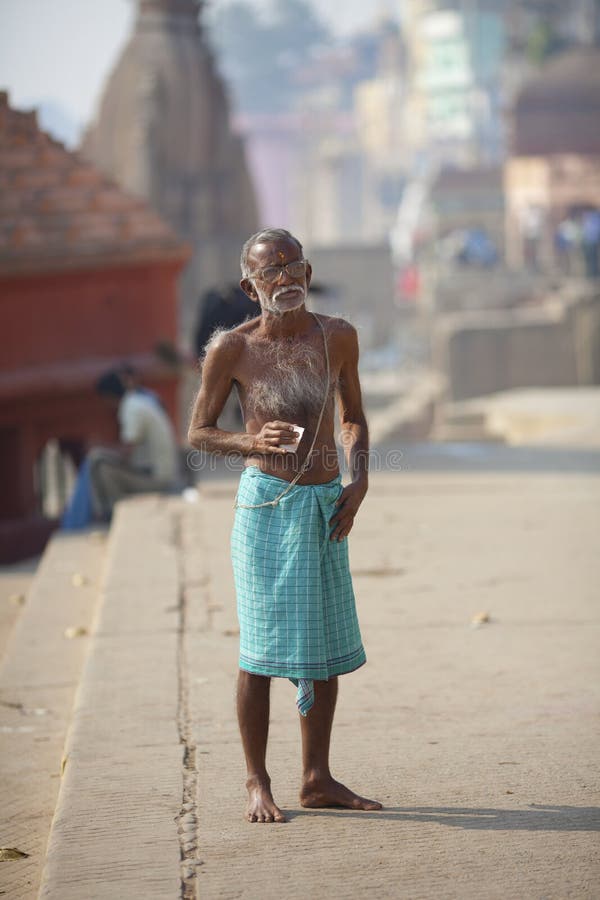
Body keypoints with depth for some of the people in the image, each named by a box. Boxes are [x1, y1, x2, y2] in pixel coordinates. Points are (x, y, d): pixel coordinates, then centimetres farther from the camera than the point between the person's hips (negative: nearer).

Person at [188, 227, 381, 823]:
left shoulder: (338, 337, 3)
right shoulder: (232, 349, -7)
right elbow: (198, 433, 0)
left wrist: (359, 482, 1)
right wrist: (253, 442, -18)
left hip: (326, 506, 5)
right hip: (267, 504, -5)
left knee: (327, 642, 9)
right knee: (263, 646, -3)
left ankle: (317, 779, 20)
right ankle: (257, 784, 7)